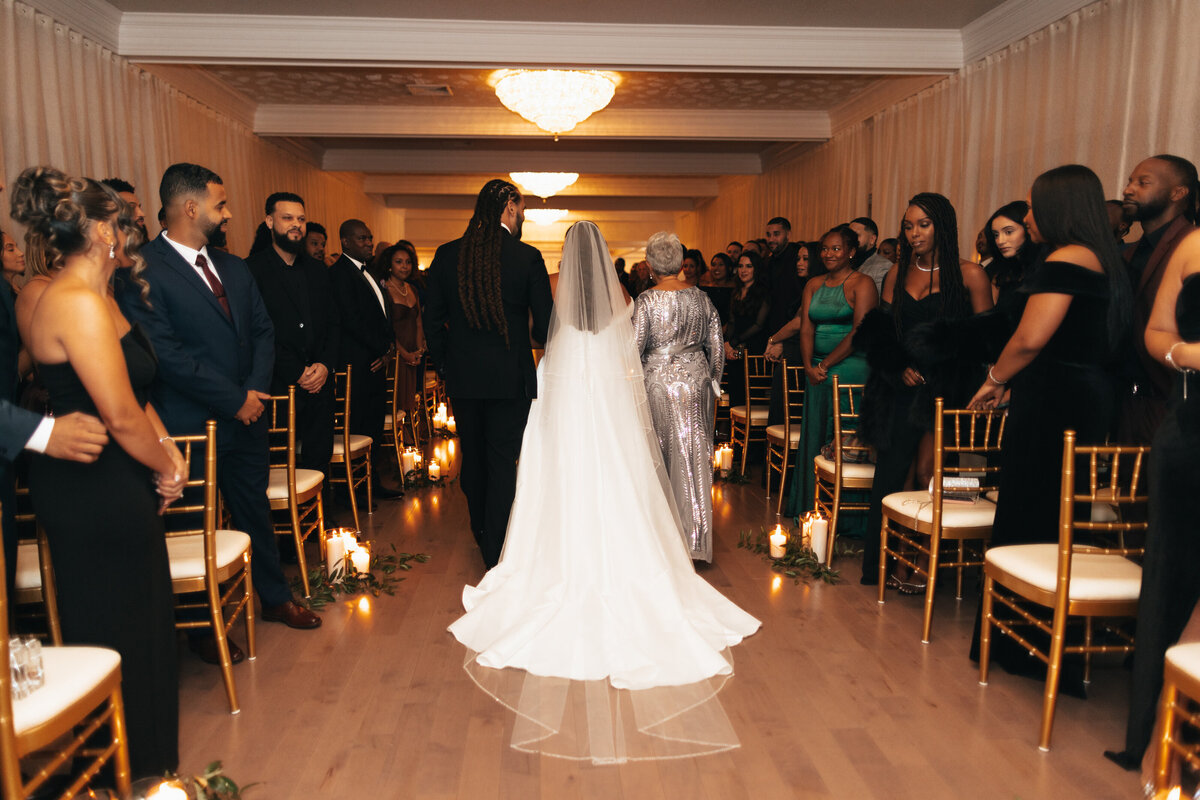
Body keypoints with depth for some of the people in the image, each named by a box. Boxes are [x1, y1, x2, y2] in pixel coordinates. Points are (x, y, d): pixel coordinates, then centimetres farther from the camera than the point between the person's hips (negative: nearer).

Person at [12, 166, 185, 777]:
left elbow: (135, 391, 12)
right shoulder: (77, 303, -23)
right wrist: (167, 470, -8)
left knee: (136, 616, 20)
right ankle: (125, 771, 26)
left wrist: (168, 450, 1)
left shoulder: (95, 296, 9)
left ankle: (135, 758, 38)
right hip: (95, 492, -10)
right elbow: (120, 416, -23)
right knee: (116, 629, 6)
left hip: (112, 488, 10)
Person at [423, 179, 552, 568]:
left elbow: (432, 320, 3)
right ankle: (496, 550, 7)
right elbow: (544, 324, -7)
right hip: (510, 376, -3)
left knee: (473, 456, 18)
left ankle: (481, 533, 36)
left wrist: (445, 363, 14)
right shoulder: (527, 256, -10)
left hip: (462, 376, 4)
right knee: (503, 460, 4)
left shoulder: (447, 254, 0)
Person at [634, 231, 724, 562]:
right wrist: (711, 381, 19)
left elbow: (635, 347, -11)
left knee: (661, 456, 8)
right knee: (695, 455, 7)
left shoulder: (648, 300, -10)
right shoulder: (702, 298, 2)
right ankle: (695, 536, 12)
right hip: (696, 379, 3)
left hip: (659, 380, -3)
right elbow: (717, 347, 6)